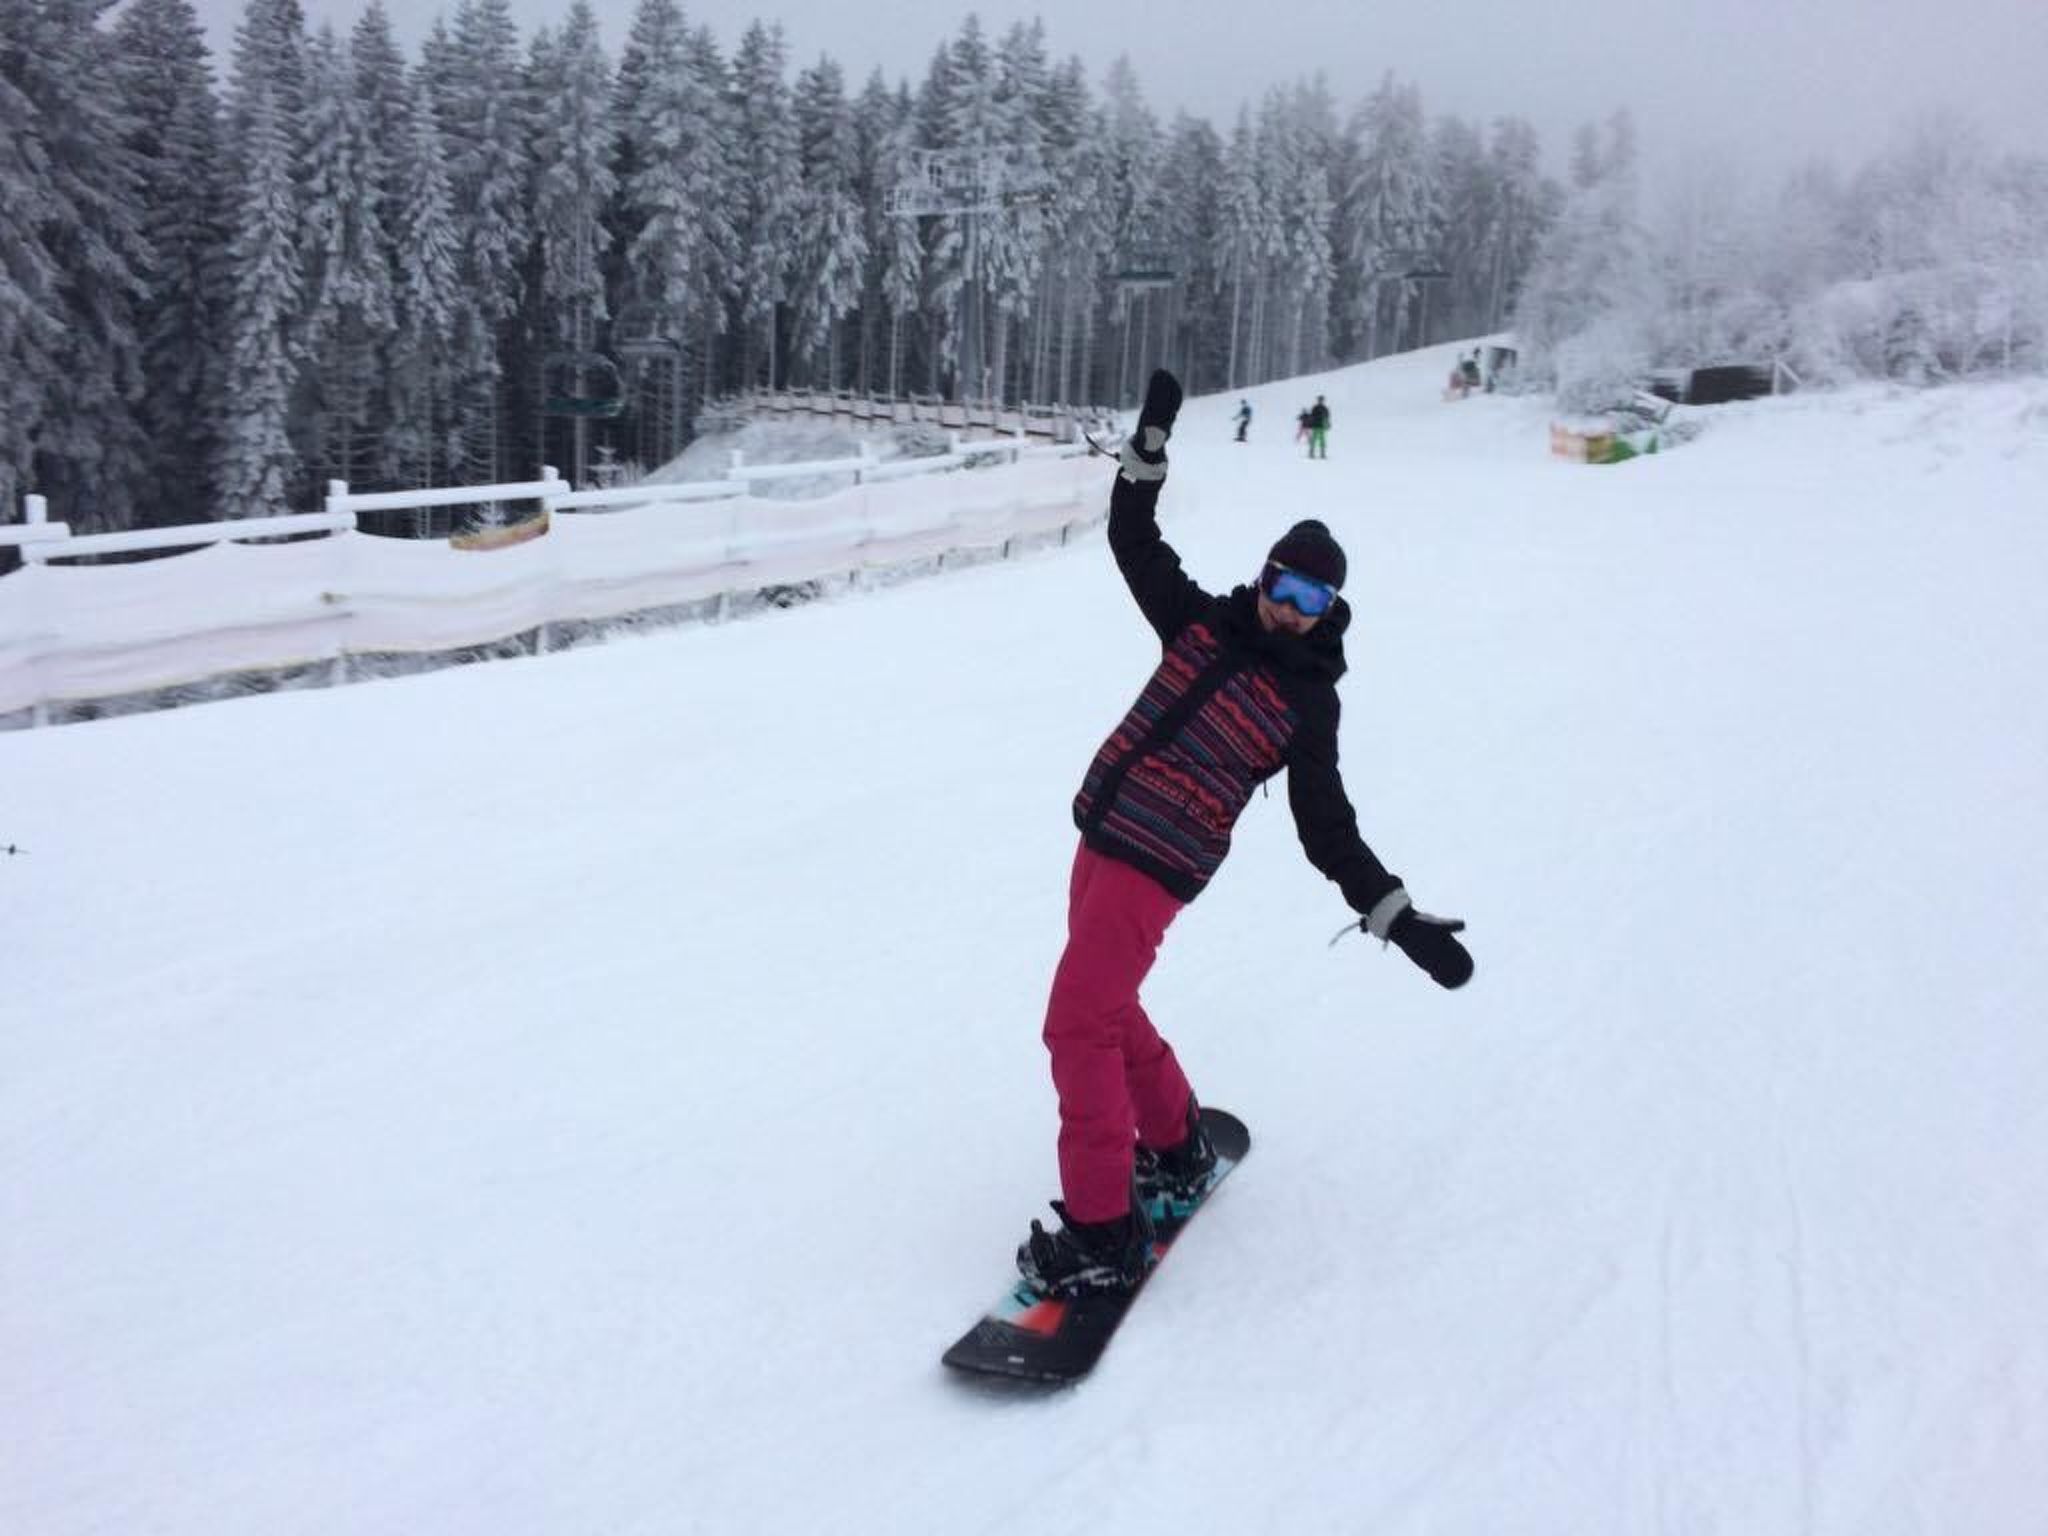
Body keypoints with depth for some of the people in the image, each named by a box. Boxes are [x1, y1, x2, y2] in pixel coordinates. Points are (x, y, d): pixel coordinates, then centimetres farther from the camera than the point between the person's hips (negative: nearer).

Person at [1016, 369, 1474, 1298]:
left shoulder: (1309, 702, -7)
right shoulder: (1201, 623, 7)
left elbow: (1331, 833, -6)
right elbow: (1134, 541, 13)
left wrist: (1403, 921, -13)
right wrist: (1150, 446, 2)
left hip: (1157, 867, -7)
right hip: (1100, 838, 7)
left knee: (1078, 1023, -15)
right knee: (1109, 1011, 18)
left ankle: (1102, 1233, -10)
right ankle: (1177, 1147, 39)